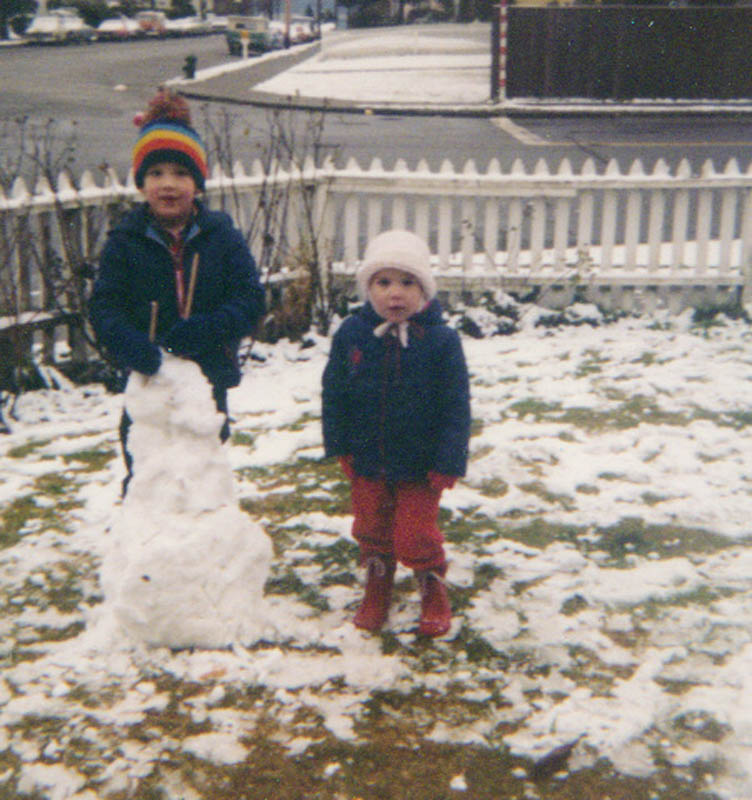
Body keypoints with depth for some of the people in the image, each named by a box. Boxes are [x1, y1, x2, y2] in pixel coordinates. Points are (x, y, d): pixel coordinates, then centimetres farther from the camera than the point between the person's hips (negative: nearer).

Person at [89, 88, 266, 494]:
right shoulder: (124, 241, -3)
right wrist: (127, 342, -29)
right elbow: (103, 305, -7)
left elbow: (251, 297, -7)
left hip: (208, 382, 1)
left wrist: (209, 327, -26)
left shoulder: (222, 236, -2)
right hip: (147, 382, -1)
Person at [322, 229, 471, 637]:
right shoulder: (351, 333, -8)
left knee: (416, 536, 4)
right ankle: (377, 592, 42)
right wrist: (338, 445, 1)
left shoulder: (440, 340, -15)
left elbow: (456, 407, -10)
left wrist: (448, 462, -11)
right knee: (371, 530, 19)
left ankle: (433, 592, 32)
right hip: (366, 461, 3)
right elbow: (333, 393, 2)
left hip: (419, 466, -3)